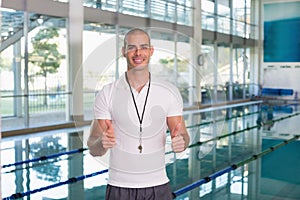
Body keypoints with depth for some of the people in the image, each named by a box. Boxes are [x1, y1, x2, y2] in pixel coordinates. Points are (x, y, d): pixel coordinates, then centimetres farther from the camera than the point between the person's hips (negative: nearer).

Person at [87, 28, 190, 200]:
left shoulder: (170, 92, -2)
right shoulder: (107, 94, -5)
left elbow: (184, 137, 2)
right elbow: (93, 148, -4)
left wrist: (181, 141, -21)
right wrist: (102, 143, -26)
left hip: (158, 186, 1)